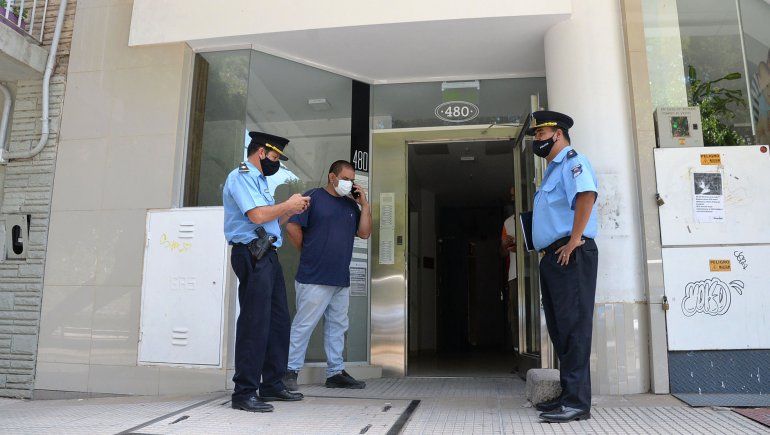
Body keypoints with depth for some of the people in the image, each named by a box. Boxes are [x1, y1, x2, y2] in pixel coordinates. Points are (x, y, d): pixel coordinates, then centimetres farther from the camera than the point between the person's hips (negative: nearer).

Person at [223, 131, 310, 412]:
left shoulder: (258, 180, 24)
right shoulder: (241, 176, -6)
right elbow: (257, 215, -20)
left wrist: (290, 212, 14)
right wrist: (288, 205, -7)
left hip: (267, 256, 10)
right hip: (252, 255, -10)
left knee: (278, 321, 12)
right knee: (254, 323, -9)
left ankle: (272, 384, 22)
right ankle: (244, 392, -2)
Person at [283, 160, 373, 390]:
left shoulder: (351, 204, 17)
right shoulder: (313, 197, -3)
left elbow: (364, 233, 10)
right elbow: (292, 227, -7)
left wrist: (364, 204, 3)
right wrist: (308, 253, 1)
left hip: (342, 279, 7)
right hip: (314, 277, -7)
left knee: (337, 326, 11)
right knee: (303, 325, -3)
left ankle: (336, 372, 20)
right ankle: (290, 371, 7)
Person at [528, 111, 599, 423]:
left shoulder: (572, 161, -6)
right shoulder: (553, 170, 25)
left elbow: (586, 195, -24)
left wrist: (574, 242, -25)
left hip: (570, 254, -11)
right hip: (553, 257, 11)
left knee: (573, 326, -10)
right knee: (559, 327, 12)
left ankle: (577, 401, -7)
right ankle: (567, 394, 20)